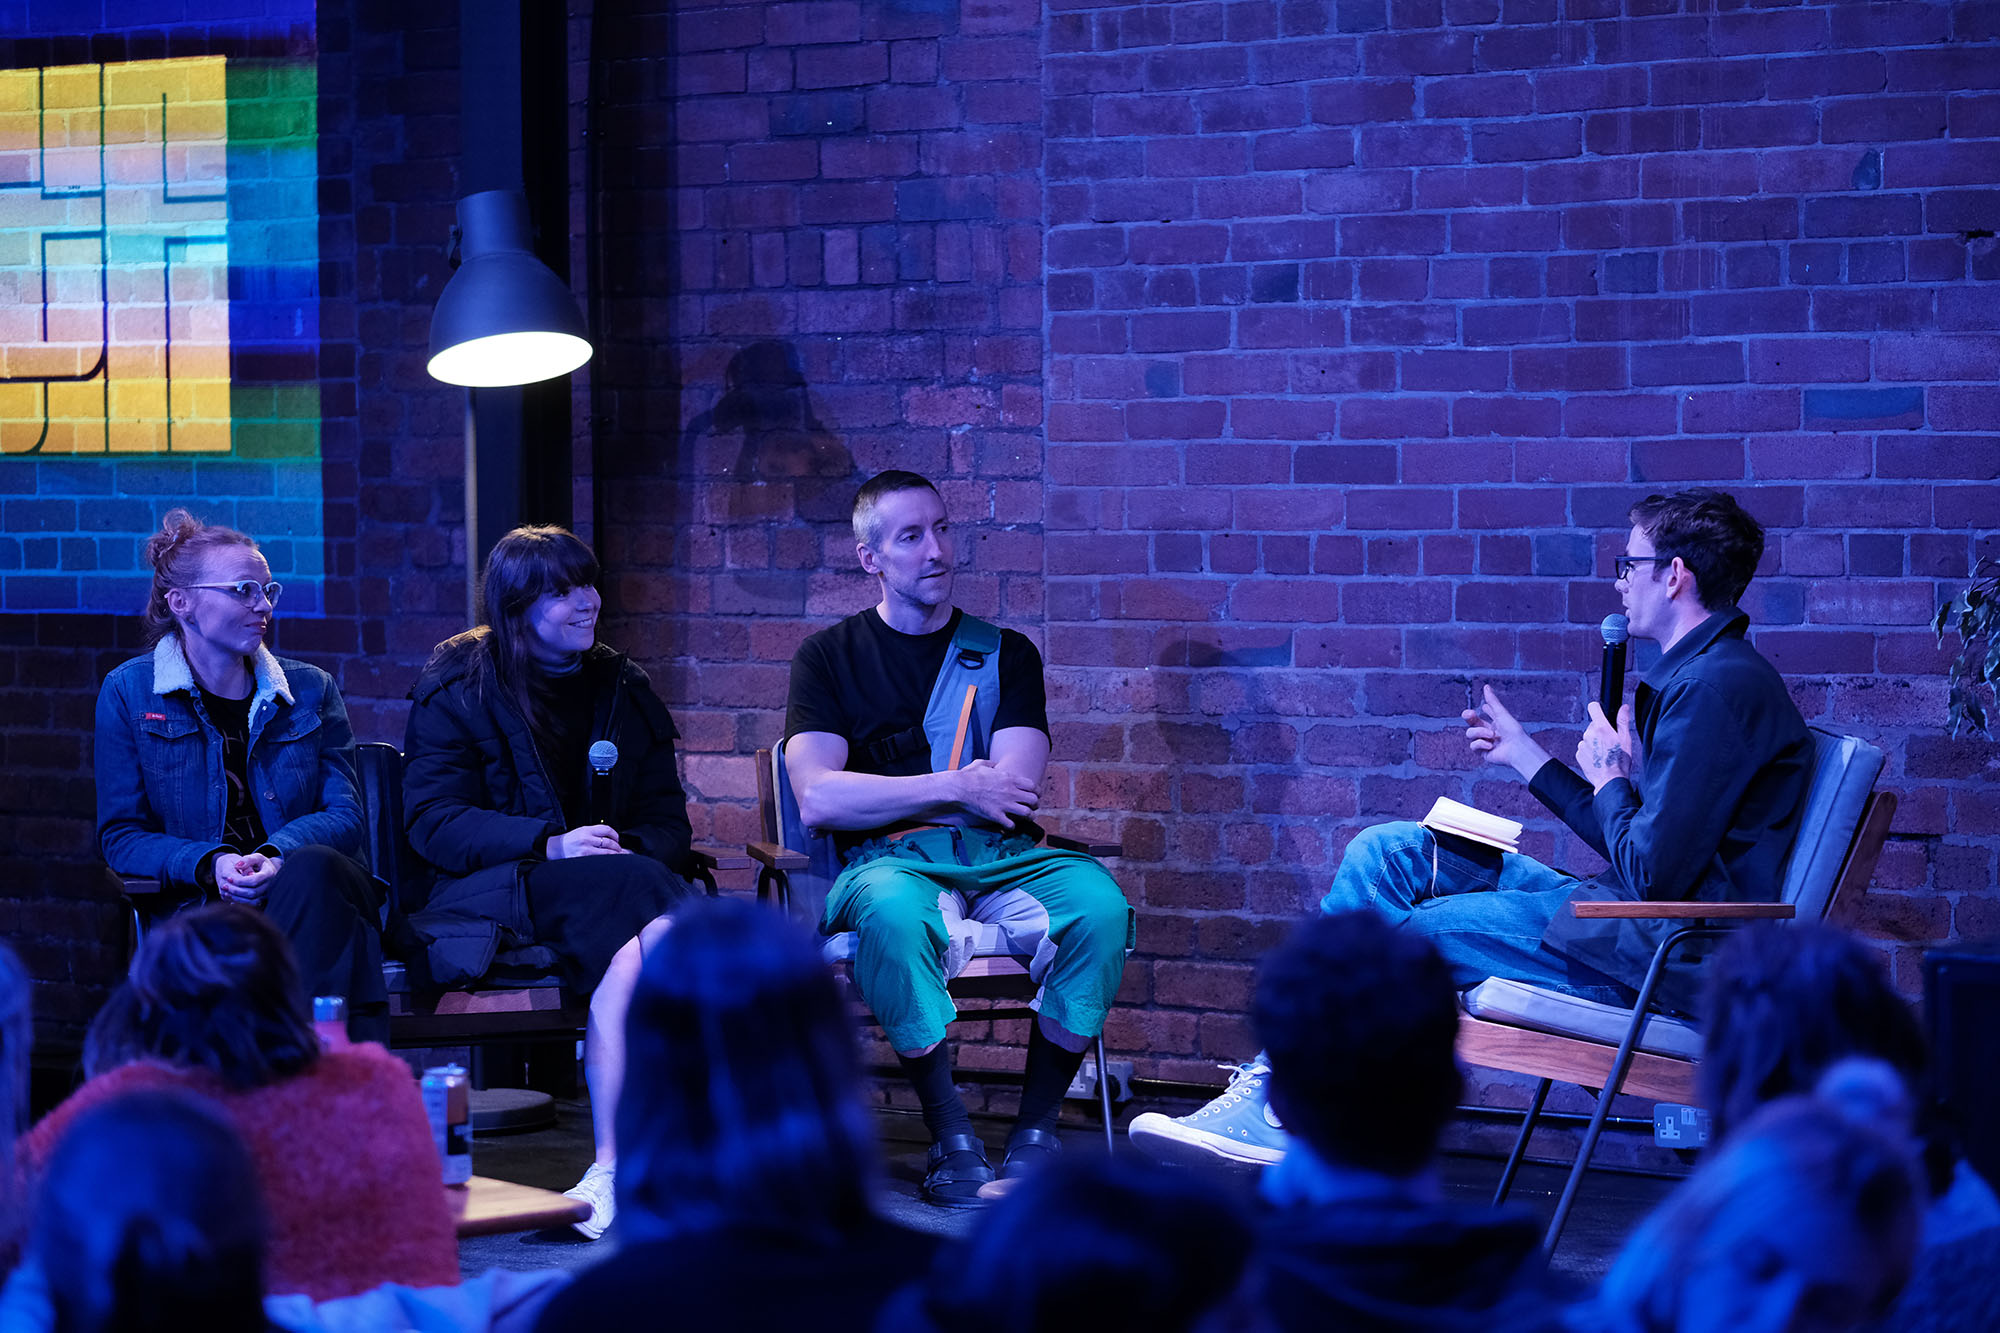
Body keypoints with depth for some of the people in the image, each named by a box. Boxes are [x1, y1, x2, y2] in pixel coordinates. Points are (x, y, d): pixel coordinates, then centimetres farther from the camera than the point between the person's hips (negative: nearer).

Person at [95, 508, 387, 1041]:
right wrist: (210, 866, -15)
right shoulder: (128, 692, 8)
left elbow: (345, 815, 5)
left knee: (313, 867, -36)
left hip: (313, 896, 2)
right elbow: (122, 835, 5)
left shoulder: (310, 689, 14)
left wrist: (278, 855, -18)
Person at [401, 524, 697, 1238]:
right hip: (483, 897, -4)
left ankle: (613, 1170, -40)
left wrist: (635, 850, -12)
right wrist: (552, 844, -21)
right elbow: (433, 823, -6)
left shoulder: (622, 689, 17)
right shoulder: (457, 690, 4)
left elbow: (667, 818, 14)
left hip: (612, 884, 4)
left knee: (633, 956, -35)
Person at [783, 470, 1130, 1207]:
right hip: (887, 863, -2)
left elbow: (1013, 790, 1)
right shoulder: (830, 657, 12)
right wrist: (955, 789, -6)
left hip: (999, 858, 2)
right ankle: (950, 1138, -28)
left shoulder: (1004, 653, 17)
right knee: (892, 912, -39)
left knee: (1097, 900, -31)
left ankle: (1036, 1127, -19)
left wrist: (886, 798, -3)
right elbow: (819, 799, -4)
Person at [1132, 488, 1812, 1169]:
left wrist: (1605, 779, -4)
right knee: (1383, 851, 6)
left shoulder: (1718, 686, -18)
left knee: (1404, 934, -10)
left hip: (1673, 954, -10)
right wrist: (1527, 755, 26)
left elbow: (1654, 874, -22)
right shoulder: (1693, 675, 15)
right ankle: (1274, 1084, 1)